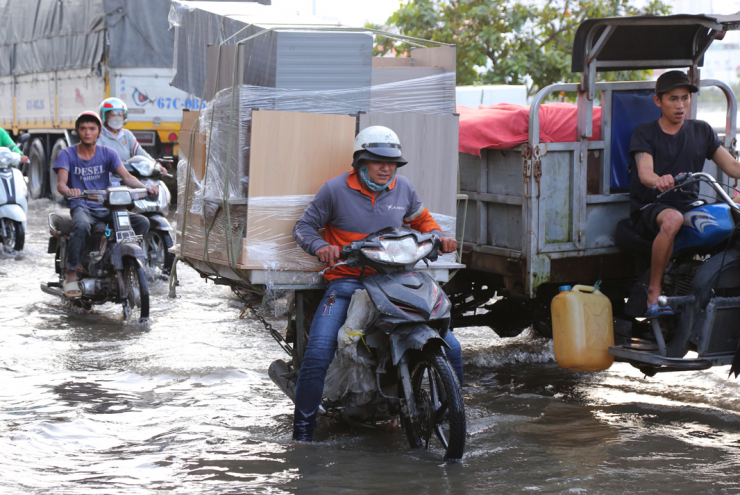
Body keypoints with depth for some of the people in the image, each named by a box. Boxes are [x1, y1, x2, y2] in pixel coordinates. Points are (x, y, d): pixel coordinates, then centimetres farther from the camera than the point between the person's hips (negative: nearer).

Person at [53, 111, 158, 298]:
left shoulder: (107, 153, 9)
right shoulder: (68, 154, 2)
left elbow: (126, 176, -3)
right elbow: (61, 183, -13)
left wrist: (145, 187, -24)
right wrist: (68, 191, -39)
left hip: (106, 207, 4)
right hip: (81, 207, -4)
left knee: (142, 222, -18)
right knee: (82, 226, -39)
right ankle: (71, 276, -28)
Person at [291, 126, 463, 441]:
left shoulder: (403, 188, 10)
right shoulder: (336, 189, -1)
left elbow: (421, 219, 27)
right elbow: (304, 227, 6)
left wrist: (438, 237, 5)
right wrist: (320, 247, -16)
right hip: (346, 282, -3)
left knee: (450, 348, -4)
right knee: (317, 354, -22)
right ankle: (303, 431, -7)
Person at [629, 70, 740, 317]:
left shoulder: (702, 131, 12)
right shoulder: (645, 133, 1)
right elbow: (644, 172, -16)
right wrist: (658, 181, -41)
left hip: (690, 205, 4)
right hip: (649, 208, -4)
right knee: (672, 219, -40)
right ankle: (654, 294, -29)